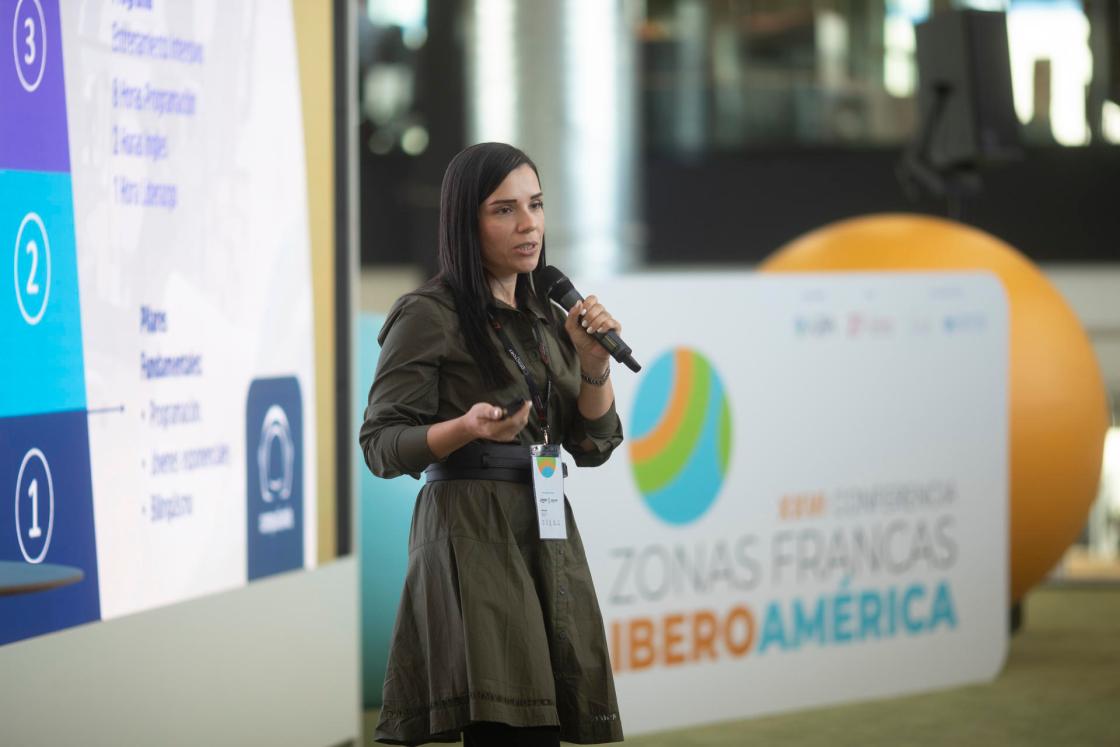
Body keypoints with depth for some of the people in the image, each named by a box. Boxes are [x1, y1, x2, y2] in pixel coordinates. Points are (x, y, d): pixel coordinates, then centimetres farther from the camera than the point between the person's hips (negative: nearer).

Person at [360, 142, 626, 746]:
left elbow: (593, 446, 16)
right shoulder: (428, 316, -2)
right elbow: (381, 446, -6)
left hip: (547, 539, 7)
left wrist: (594, 365, 0)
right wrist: (467, 428, -22)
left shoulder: (547, 321, 18)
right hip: (472, 540, -6)